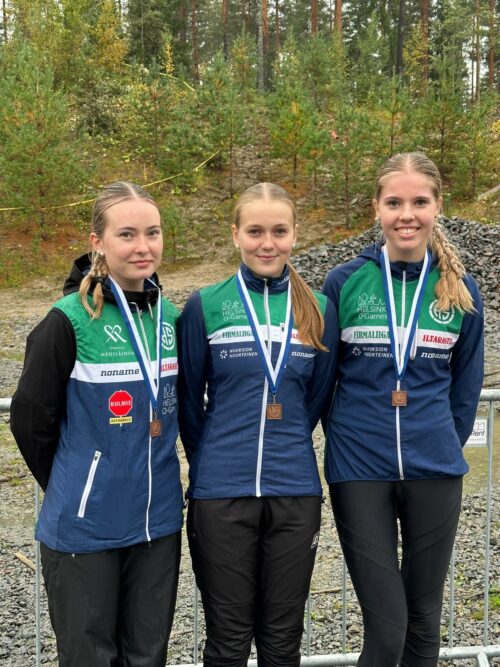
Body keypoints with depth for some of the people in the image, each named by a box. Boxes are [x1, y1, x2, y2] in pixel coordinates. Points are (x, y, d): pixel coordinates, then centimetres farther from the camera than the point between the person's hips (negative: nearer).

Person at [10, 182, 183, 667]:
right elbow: (30, 418, -7)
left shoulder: (169, 315, 3)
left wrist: (149, 475, 11)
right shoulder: (70, 320, -14)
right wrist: (70, 487, 3)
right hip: (85, 526, -4)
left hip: (158, 520, 5)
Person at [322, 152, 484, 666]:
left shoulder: (460, 291, 2)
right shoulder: (344, 283, -4)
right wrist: (348, 435, 8)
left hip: (434, 470, 2)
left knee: (424, 617, 15)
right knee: (386, 626, -1)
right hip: (359, 470, -2)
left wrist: (445, 447, 13)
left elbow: (464, 386, 13)